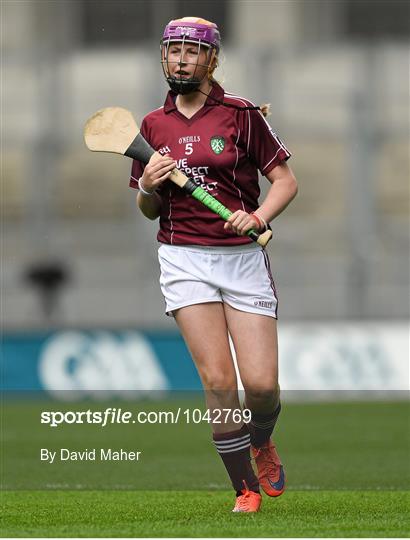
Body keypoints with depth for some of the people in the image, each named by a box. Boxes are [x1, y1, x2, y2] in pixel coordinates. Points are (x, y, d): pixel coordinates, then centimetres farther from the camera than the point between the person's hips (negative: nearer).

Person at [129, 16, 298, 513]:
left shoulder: (240, 114, 0)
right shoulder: (152, 125, 9)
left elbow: (285, 180, 1)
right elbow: (149, 211, 17)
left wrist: (257, 216, -16)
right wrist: (147, 188, -6)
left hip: (243, 257, -1)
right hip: (184, 260, 1)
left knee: (261, 385, -8)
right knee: (218, 380, -11)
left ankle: (262, 443, 27)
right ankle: (246, 488, 1)